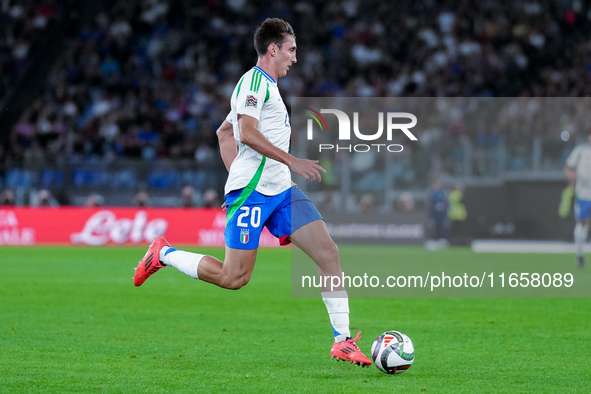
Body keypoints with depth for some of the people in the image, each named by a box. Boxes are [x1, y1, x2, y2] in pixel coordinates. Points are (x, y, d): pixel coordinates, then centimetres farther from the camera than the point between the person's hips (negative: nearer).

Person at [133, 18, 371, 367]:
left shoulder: (267, 86, 23)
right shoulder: (254, 81, -7)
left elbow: (224, 132, 30)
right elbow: (247, 133, -20)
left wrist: (236, 174, 22)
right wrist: (292, 162, -20)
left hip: (280, 190, 9)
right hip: (252, 191, -9)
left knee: (328, 252, -5)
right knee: (235, 278, -8)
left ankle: (343, 341, -6)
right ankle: (163, 254, 12)